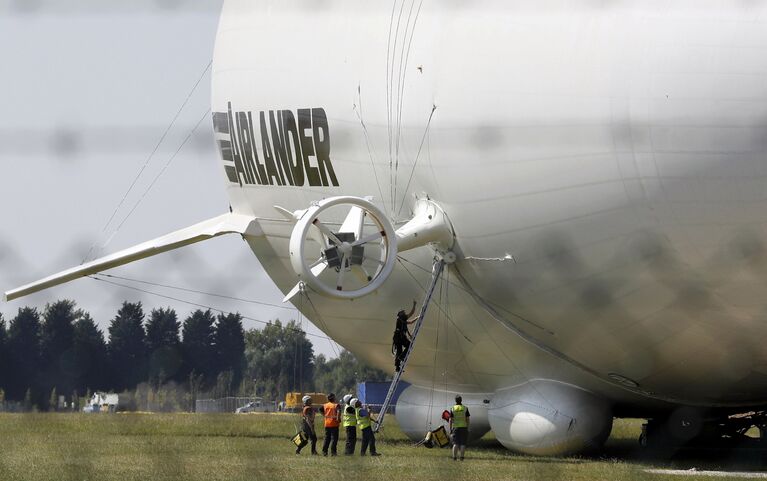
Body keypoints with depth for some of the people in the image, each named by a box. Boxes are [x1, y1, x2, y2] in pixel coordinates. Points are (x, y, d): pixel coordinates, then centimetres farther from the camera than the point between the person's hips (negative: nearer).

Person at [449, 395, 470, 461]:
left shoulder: (452, 409, -1)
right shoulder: (465, 408, 0)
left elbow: (450, 420, -3)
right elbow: (467, 419, -1)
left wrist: (450, 429, 2)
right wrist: (467, 428, 5)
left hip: (455, 428, 0)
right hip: (463, 427, 0)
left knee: (455, 443, 1)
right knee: (463, 443, 3)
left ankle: (454, 457, -7)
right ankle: (462, 457, -4)